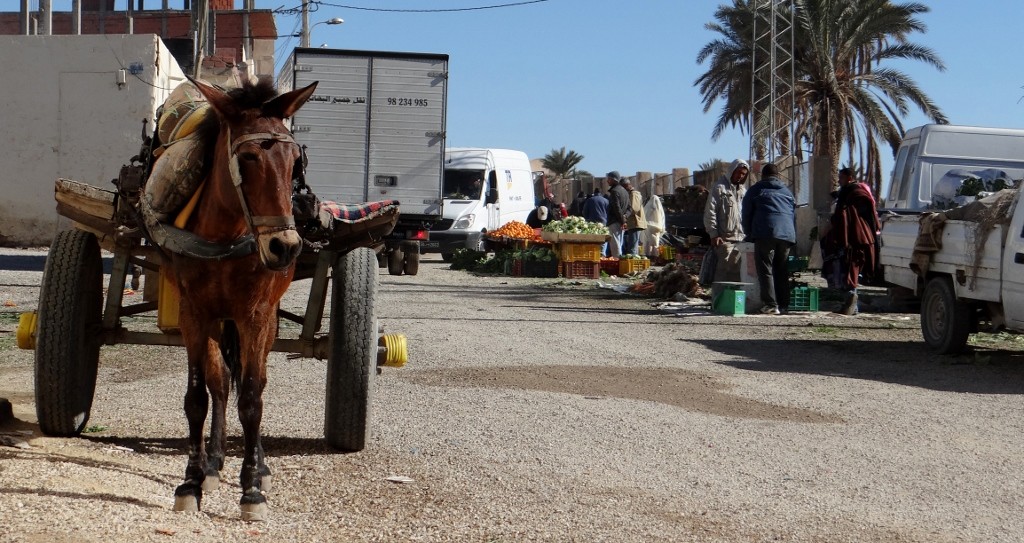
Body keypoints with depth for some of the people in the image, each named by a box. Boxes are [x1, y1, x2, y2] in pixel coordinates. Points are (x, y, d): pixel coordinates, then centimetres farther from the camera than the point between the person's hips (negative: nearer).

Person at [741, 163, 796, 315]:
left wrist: (750, 234, 24)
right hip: (787, 234, 4)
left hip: (765, 234, -4)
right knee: (782, 271, 11)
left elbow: (746, 216, 13)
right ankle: (783, 305, 10)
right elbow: (794, 216, 27)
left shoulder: (755, 190, 14)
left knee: (765, 270, -4)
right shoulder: (787, 192, 26)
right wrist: (794, 238, 32)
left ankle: (771, 305, -13)